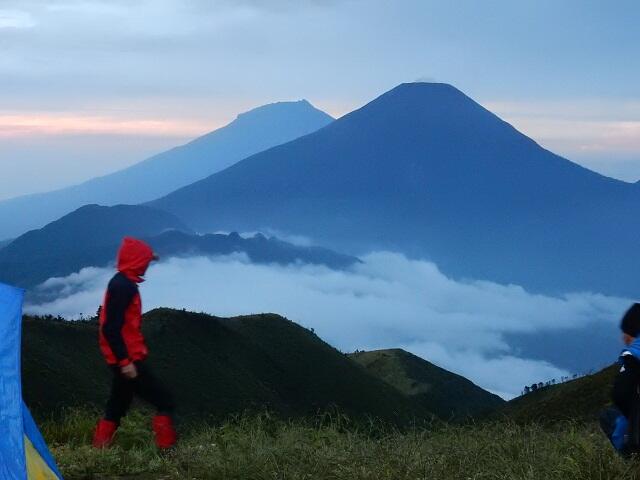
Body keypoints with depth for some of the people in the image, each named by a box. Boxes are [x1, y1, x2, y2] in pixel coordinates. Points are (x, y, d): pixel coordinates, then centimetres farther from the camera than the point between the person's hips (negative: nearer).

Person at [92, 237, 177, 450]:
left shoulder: (121, 283, 14)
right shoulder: (123, 287, -18)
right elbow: (111, 328, -24)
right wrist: (125, 361, -24)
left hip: (123, 359, 10)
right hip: (127, 360, -10)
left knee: (117, 407, 16)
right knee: (164, 402, -8)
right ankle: (166, 448, -10)